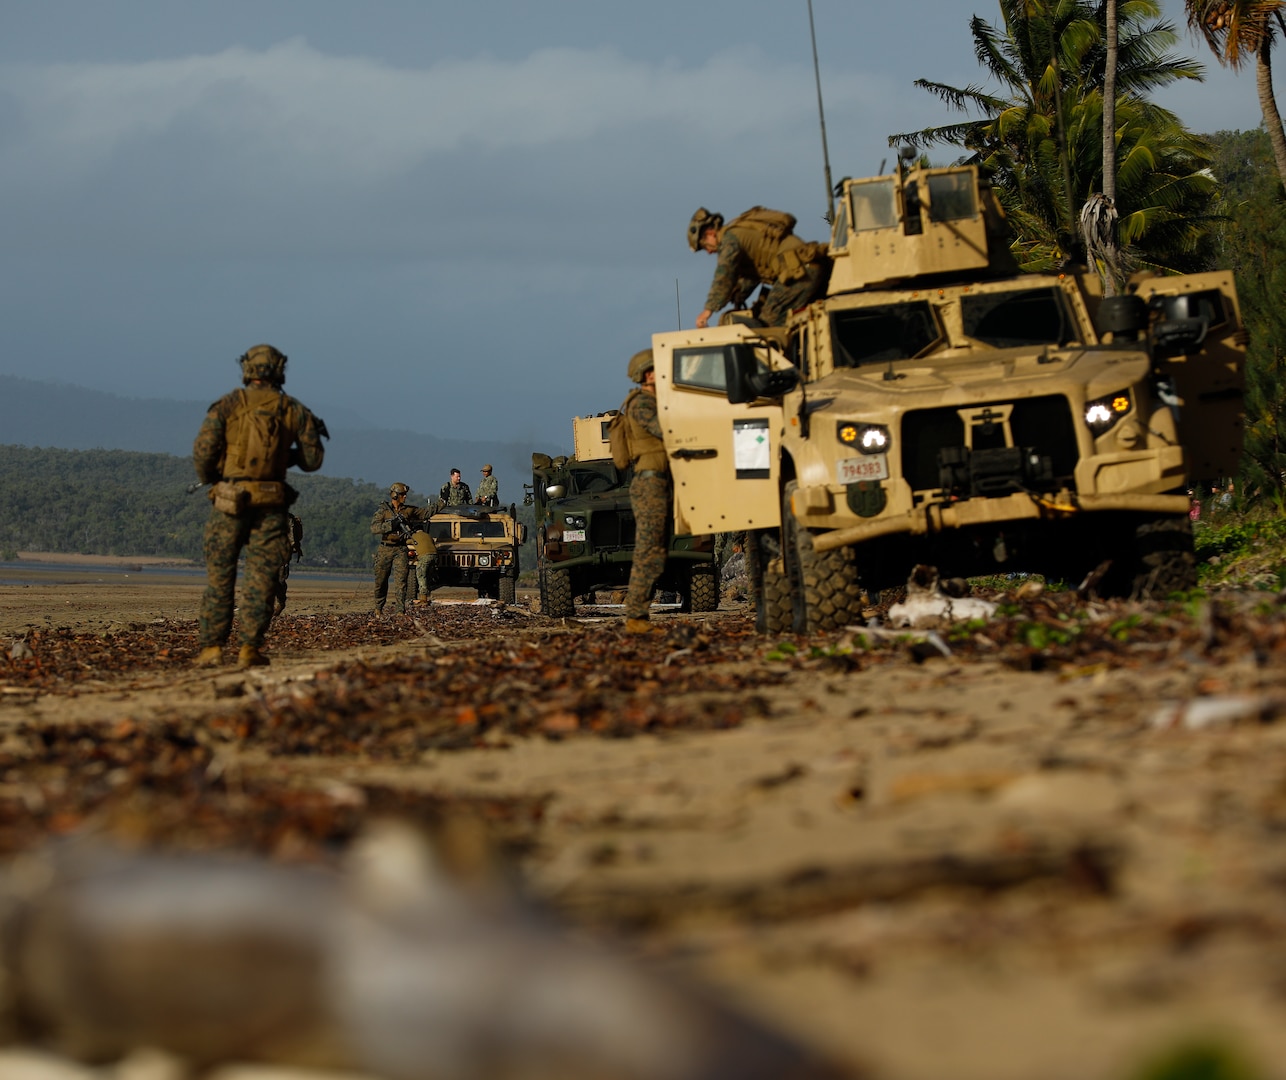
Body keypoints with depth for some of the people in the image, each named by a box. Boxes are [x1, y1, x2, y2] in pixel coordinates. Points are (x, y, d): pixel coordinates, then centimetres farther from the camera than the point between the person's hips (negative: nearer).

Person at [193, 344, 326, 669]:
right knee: (261, 578, 5)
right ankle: (250, 649, -1)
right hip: (271, 503, 1)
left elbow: (202, 450, -7)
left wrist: (207, 479, 12)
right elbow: (312, 460, 7)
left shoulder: (227, 405, -1)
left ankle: (211, 647, 2)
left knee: (220, 576, 7)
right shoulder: (294, 411, 3)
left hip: (230, 499, -1)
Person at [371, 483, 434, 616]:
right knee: (381, 580, 8)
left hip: (401, 550, 2)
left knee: (400, 580, -9)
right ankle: (379, 607, 26)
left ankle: (399, 610, -10)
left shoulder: (408, 510, 8)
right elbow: (374, 527, -13)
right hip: (385, 549, -2)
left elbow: (426, 513, 12)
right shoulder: (383, 510, -2)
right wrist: (391, 525, -22)